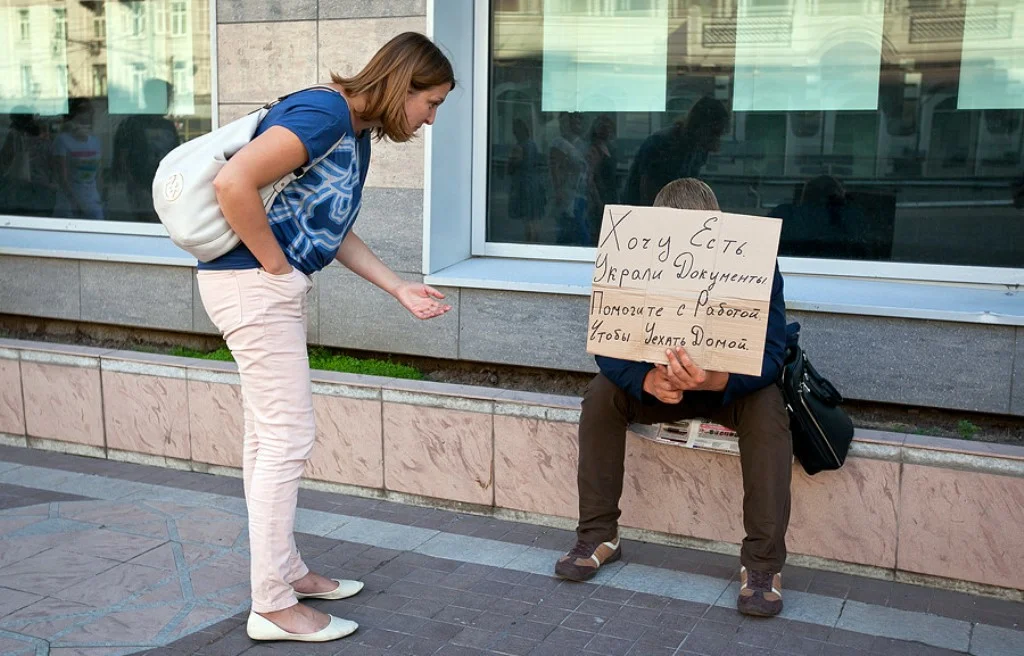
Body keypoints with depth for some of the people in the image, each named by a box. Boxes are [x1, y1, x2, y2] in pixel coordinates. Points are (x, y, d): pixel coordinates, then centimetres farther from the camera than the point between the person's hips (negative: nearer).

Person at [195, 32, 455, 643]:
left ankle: (286, 571, 30)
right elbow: (234, 183, -28)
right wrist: (274, 264, -17)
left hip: (275, 288, 10)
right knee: (288, 439, -5)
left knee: (268, 436, 16)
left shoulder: (358, 134, 14)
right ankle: (273, 606, 6)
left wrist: (400, 288, 14)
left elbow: (334, 229, 19)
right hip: (252, 281, -10)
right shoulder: (325, 113, -18)